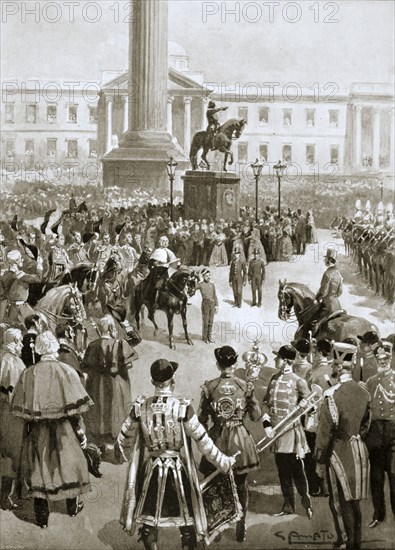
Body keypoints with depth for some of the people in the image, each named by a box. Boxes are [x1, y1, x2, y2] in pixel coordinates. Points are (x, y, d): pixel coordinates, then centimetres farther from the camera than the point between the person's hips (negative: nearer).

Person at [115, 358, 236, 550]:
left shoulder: (140, 408, -9)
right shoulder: (183, 408, -16)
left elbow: (124, 438, 3)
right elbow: (203, 441, -12)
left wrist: (122, 455, 24)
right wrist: (223, 462, 0)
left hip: (151, 471, 2)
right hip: (179, 472, -2)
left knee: (148, 521, 18)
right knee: (187, 522, 16)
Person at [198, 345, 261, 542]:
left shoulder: (209, 387, -8)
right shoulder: (246, 386, -7)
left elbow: (202, 418, -4)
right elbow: (256, 416, -1)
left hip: (217, 438, -1)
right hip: (240, 440, 1)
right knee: (240, 484, 17)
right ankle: (240, 528, 22)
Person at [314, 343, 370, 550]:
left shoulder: (333, 395, -20)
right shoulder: (363, 393, 0)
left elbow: (325, 431, -15)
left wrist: (320, 461, -7)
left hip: (340, 454, -6)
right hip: (359, 451, 6)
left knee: (342, 502, 6)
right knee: (354, 501, 16)